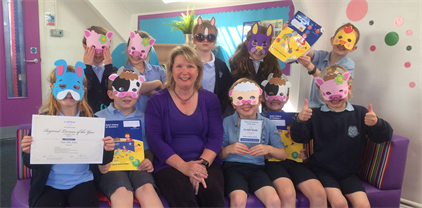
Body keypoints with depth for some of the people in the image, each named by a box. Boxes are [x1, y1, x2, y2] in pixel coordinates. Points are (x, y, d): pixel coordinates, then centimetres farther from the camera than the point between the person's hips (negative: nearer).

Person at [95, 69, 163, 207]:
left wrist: (148, 161, -5)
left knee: (148, 188, -31)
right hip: (110, 166, -1)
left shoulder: (142, 118, 16)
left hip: (137, 165, 2)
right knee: (122, 192, -34)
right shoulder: (100, 118, 10)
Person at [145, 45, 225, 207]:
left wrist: (203, 164, -16)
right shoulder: (157, 101, 4)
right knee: (183, 194, -31)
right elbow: (154, 139, -4)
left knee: (213, 192, -29)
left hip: (206, 163, 2)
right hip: (169, 165, -1)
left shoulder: (210, 99, 10)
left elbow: (216, 137, 3)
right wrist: (184, 166, -16)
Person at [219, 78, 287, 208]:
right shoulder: (227, 122, 3)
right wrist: (228, 149, -15)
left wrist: (269, 149, -11)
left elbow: (283, 155, 9)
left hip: (257, 168, 2)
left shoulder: (267, 124, 7)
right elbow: (219, 155, 7)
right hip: (233, 166, -1)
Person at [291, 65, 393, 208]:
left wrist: (376, 123, -24)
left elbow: (384, 137, -1)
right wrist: (299, 120, -27)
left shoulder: (360, 113, 2)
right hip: (322, 170, -2)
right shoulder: (315, 115, -1)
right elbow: (298, 138, -7)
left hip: (348, 172, 2)